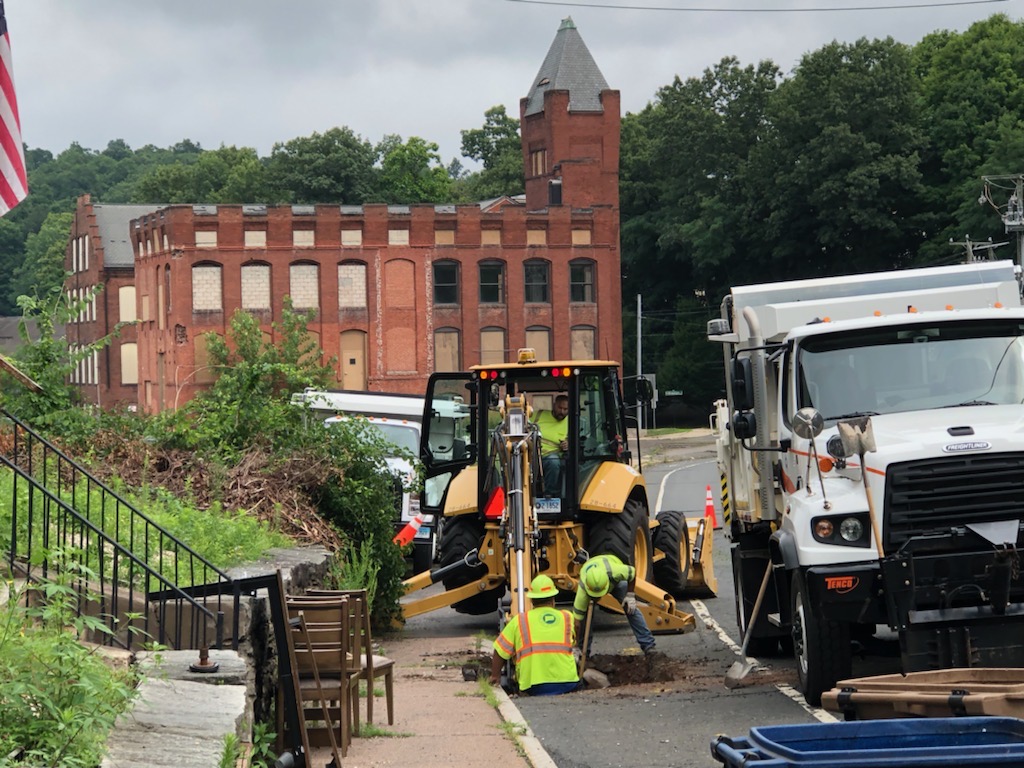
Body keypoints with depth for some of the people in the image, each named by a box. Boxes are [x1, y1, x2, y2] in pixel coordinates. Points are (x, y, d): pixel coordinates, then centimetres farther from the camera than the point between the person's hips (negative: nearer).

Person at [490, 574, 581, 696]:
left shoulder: (519, 621, 6)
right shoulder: (568, 618, 10)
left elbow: (499, 652, 9)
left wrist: (495, 676, 24)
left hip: (534, 687, -2)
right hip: (567, 684, 2)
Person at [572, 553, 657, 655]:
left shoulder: (615, 571, -46)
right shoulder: (583, 590, -42)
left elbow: (633, 572, -21)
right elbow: (577, 622, -37)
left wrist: (630, 595, -21)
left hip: (616, 580, 0)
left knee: (631, 608, -15)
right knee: (585, 613, -17)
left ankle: (648, 645, -9)